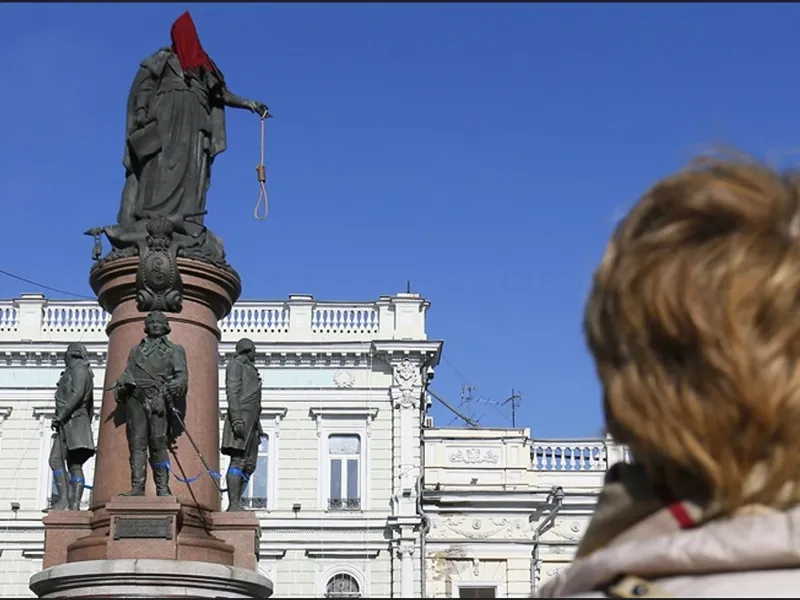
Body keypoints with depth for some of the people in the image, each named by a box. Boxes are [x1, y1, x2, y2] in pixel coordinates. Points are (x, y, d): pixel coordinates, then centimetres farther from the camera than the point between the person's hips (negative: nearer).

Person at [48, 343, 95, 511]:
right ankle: (75, 504, -8)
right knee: (74, 466, 1)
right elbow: (90, 407, 27)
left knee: (56, 460, -16)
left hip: (70, 421, -10)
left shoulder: (78, 369, -3)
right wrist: (85, 429, 26)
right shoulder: (87, 375, 26)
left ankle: (63, 499, -27)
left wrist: (60, 415, -23)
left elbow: (77, 394, -19)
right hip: (80, 423, 10)